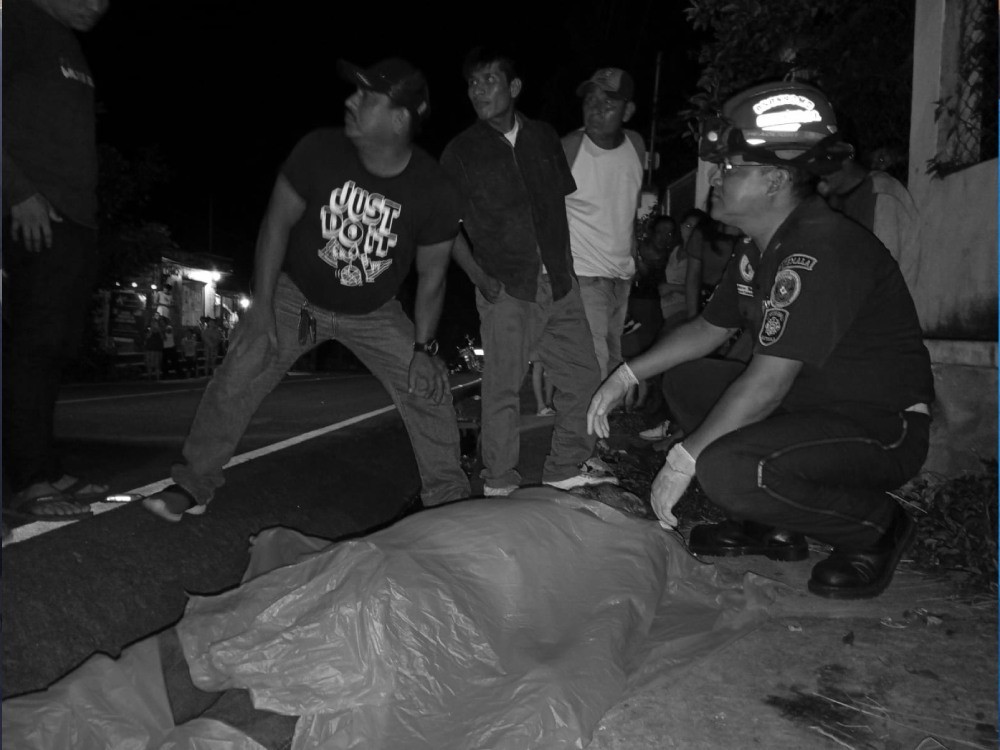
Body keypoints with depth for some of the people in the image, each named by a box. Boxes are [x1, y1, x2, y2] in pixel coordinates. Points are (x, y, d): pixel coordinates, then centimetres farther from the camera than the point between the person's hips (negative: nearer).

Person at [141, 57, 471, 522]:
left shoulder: (434, 192, -20)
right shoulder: (320, 151, -21)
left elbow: (432, 275, -9)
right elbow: (278, 222, -12)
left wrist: (422, 348, -15)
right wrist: (263, 307, -16)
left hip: (374, 314, 1)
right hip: (297, 296, 0)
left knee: (428, 387, -9)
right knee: (236, 379, -11)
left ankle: (448, 497, 8)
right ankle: (194, 484, 9)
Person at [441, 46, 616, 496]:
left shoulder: (544, 137, 9)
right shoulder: (460, 153, -1)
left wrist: (565, 265, 10)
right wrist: (480, 278, -8)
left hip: (559, 285, 4)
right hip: (506, 290, -4)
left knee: (583, 376, 8)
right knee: (502, 389, 0)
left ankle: (566, 468, 26)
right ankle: (499, 486, 16)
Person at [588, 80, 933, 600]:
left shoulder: (821, 250, -26)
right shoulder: (761, 248, 7)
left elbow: (767, 384, -29)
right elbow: (708, 329, 16)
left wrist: (683, 459, -22)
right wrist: (626, 376, 7)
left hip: (883, 429, -10)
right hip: (809, 404, 10)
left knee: (727, 470, -31)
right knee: (683, 379, 7)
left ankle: (875, 526, -2)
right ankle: (773, 528, 12)